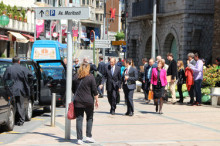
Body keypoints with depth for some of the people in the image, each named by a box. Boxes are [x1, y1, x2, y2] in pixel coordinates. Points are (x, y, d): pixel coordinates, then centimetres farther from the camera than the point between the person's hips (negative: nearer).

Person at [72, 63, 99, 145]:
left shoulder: (75, 77, 6)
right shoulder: (90, 77, -4)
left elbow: (73, 89, 13)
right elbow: (94, 90, -4)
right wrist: (96, 100, 4)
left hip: (78, 101, 2)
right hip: (88, 101, -2)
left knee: (79, 119, 3)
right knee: (89, 118, 13)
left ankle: (79, 138, 0)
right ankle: (88, 136, 9)